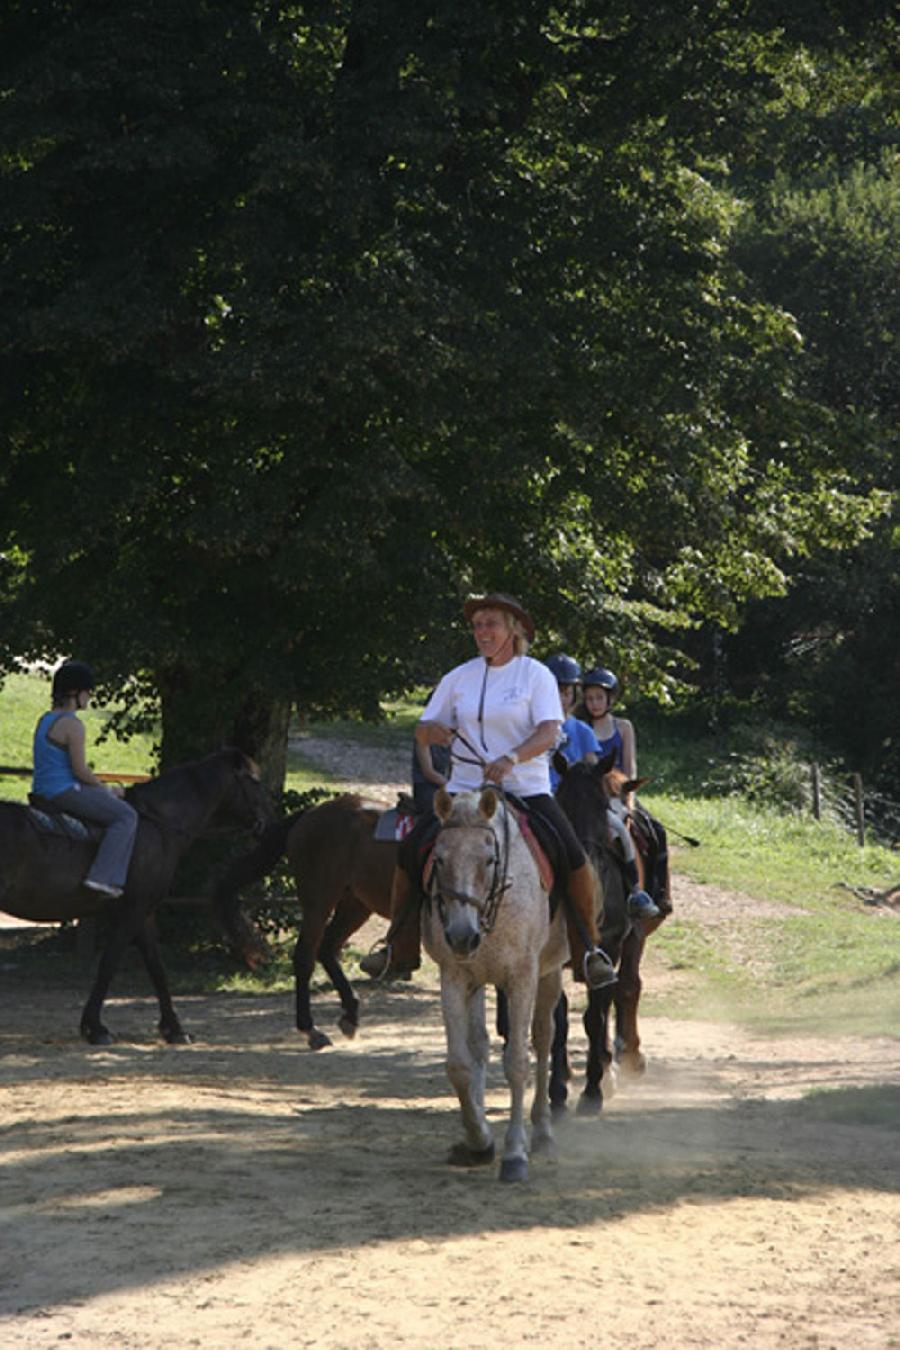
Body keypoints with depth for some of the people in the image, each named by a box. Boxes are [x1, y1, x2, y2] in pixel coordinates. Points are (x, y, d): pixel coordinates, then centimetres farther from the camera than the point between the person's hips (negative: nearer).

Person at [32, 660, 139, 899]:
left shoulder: (44, 720, 12)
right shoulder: (73, 725, -17)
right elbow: (80, 770, -19)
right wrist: (107, 791, -3)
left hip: (42, 791, 10)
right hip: (65, 792, -10)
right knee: (126, 816, -4)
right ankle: (102, 877, -13)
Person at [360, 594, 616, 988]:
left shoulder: (535, 675, -1)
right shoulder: (460, 678, 9)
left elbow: (548, 733, -14)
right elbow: (423, 731, 12)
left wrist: (512, 758, -33)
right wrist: (432, 731, -14)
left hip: (527, 789, -3)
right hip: (465, 789, 3)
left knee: (575, 859, -21)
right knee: (409, 853, -12)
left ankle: (588, 951, -5)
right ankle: (399, 948, 4)